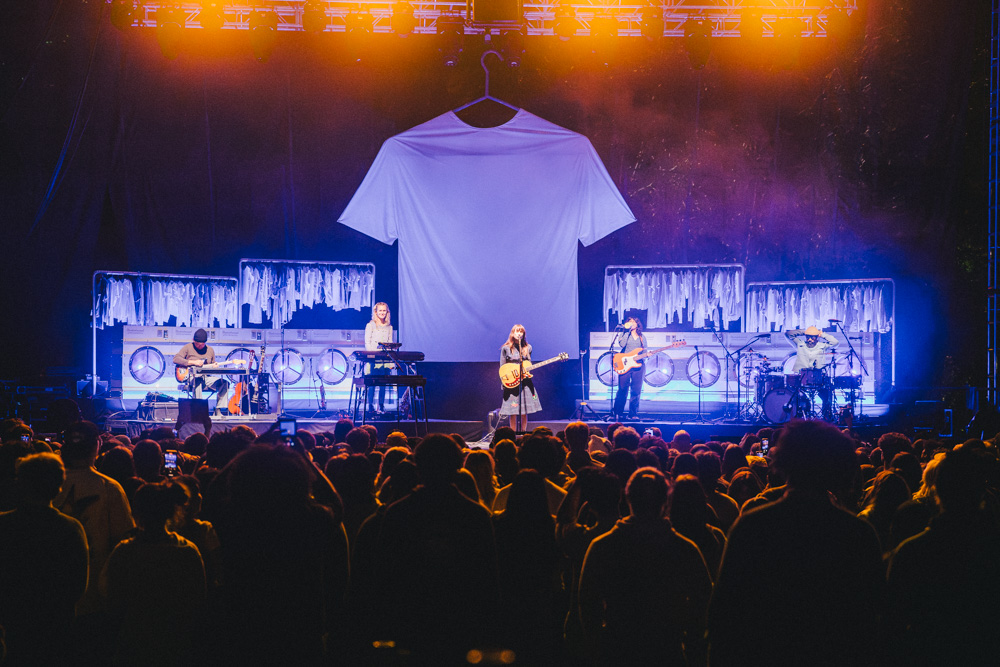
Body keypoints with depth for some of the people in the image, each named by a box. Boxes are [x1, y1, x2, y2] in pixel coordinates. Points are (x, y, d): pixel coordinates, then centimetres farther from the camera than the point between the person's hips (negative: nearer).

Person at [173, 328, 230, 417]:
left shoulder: (210, 350, 17)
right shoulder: (188, 348, 3)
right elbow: (175, 359, -9)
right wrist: (193, 362, -16)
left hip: (206, 377, 5)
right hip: (192, 377, -5)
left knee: (224, 383, -20)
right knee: (197, 382, -41)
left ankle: (218, 411, -17)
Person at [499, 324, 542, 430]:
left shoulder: (527, 348, 9)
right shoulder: (506, 348, 1)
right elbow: (502, 368, 3)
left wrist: (528, 372, -5)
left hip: (525, 381, 3)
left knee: (524, 412, 2)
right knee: (513, 413, -5)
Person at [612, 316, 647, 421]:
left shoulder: (642, 337, 18)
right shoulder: (623, 334, 8)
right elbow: (622, 344, -13)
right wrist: (627, 330, -10)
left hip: (638, 365, 3)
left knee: (636, 391, 0)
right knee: (623, 390, -6)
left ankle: (633, 414, 5)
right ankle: (618, 413, 0)